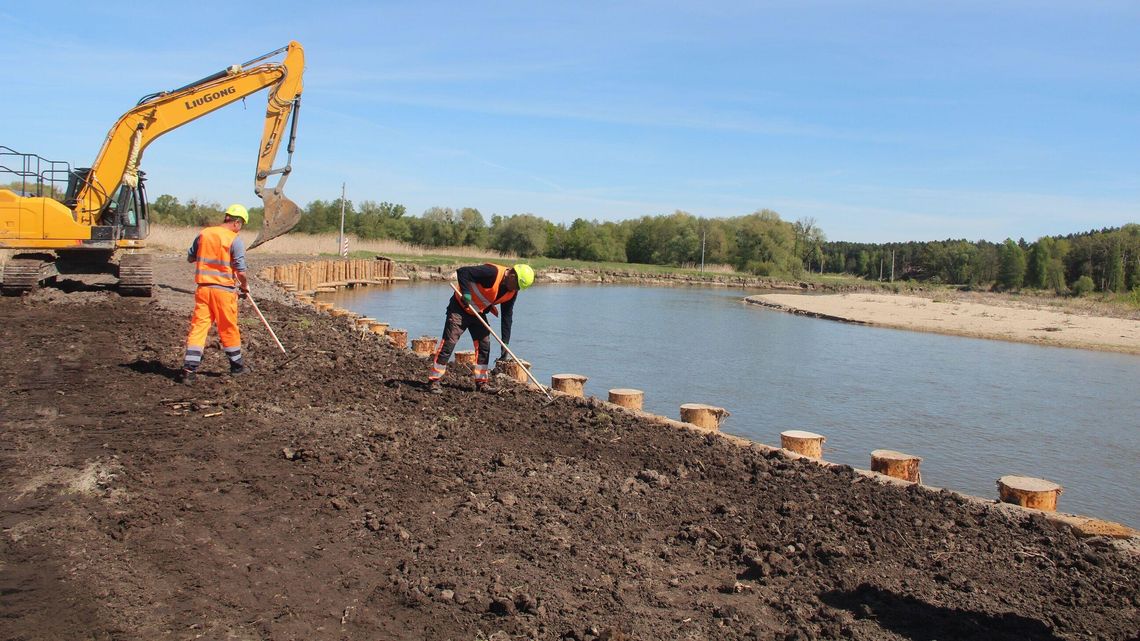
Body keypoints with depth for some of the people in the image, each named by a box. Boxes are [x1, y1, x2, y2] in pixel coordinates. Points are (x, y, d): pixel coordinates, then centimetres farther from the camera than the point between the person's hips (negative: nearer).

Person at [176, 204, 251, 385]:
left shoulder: (204, 234, 6)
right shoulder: (235, 240, -10)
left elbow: (190, 258, 16)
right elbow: (240, 270, -12)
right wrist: (245, 286, 6)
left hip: (203, 287, 4)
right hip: (224, 289, -4)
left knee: (198, 326, 3)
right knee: (229, 328, 10)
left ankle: (189, 368, -5)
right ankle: (237, 364, 26)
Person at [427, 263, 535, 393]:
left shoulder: (512, 292, -5)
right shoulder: (493, 273, -29)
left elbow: (507, 315, 2)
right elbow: (462, 271, -30)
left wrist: (505, 343, -1)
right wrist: (466, 293, -36)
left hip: (479, 313, 8)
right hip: (460, 308, -8)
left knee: (484, 345, 4)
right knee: (448, 344, -9)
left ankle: (482, 382, 13)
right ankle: (433, 381, -5)